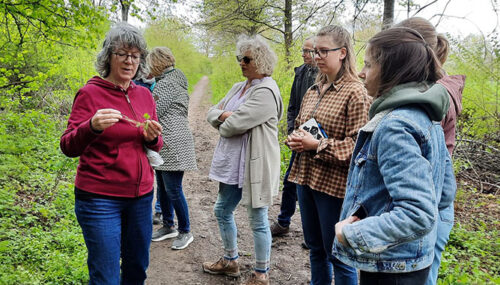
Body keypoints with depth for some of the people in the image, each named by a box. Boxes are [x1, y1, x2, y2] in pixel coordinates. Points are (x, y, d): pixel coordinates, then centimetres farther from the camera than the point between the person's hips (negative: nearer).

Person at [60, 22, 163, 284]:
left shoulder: (144, 95, 6)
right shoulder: (90, 93, -8)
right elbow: (68, 147, -12)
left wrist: (153, 137, -12)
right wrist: (92, 127, -32)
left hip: (140, 195, 5)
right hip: (100, 199, -5)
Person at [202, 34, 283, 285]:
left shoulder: (266, 91, -17)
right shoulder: (238, 88, 12)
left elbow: (235, 124, -23)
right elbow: (212, 113, 11)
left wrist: (223, 124, -1)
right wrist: (224, 115, -11)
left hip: (255, 165, -9)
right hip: (233, 163, 10)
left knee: (258, 220, 4)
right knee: (222, 211, 19)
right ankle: (230, 261, 39)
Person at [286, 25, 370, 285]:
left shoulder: (355, 93, -13)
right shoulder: (314, 90, 10)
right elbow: (298, 124, 22)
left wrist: (317, 145, -21)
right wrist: (295, 139, 0)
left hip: (334, 184, -7)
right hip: (305, 177, 7)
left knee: (337, 254, 7)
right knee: (315, 248, 21)